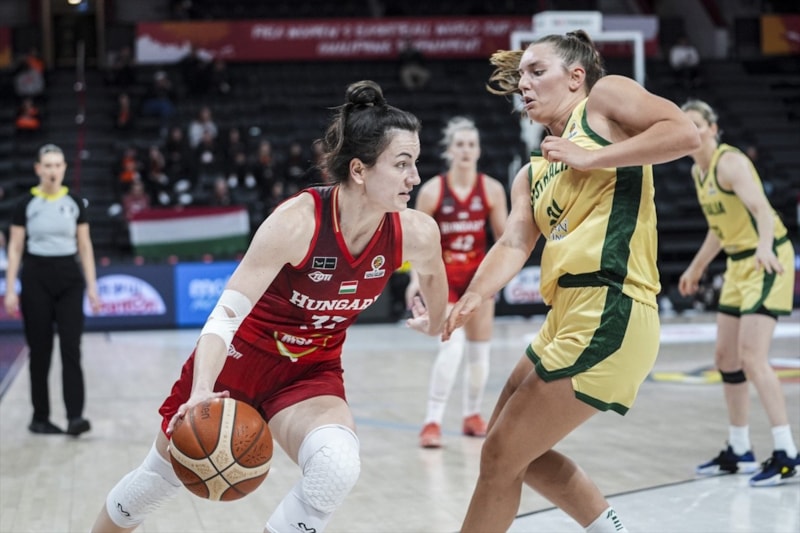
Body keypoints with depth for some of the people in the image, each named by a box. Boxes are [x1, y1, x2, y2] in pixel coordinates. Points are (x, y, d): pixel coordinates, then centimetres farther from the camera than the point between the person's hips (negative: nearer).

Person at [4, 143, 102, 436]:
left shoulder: (74, 203, 5)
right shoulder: (26, 204, 0)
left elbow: (85, 246, 7)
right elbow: (15, 249, 1)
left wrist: (92, 285, 1)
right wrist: (10, 290, -5)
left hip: (69, 279, 1)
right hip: (36, 279, -1)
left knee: (71, 349, -8)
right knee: (40, 351, 4)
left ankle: (75, 417, -12)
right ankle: (40, 418, 14)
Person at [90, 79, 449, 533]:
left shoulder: (416, 234, -18)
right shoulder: (298, 222, -31)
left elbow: (432, 272, 8)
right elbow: (226, 313, -31)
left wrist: (436, 320, 26)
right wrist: (201, 391, -46)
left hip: (312, 372, 3)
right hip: (242, 356, -2)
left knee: (338, 466, -29)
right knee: (162, 475, 14)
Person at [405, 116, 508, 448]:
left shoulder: (492, 189, -5)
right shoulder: (432, 190, -10)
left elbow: (504, 237, 1)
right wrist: (416, 277, -12)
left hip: (478, 275, 3)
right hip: (442, 277, -3)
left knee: (479, 352, 8)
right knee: (451, 347, -19)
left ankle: (472, 415, 28)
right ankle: (432, 422, -11)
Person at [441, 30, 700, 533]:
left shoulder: (606, 96, 5)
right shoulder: (532, 174, 22)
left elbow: (686, 133, -9)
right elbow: (515, 243, 6)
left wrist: (590, 158, -9)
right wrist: (474, 297, -13)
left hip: (607, 316, -9)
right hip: (567, 316, 9)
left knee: (501, 456, -3)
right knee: (522, 451, 20)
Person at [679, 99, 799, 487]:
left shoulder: (730, 163, -18)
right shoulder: (698, 171, 9)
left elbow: (762, 209, -34)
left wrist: (764, 247, -52)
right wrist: (696, 267, 28)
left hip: (767, 261, -9)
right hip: (738, 264, 9)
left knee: (751, 357, -17)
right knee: (725, 357, 11)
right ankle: (739, 452, 22)